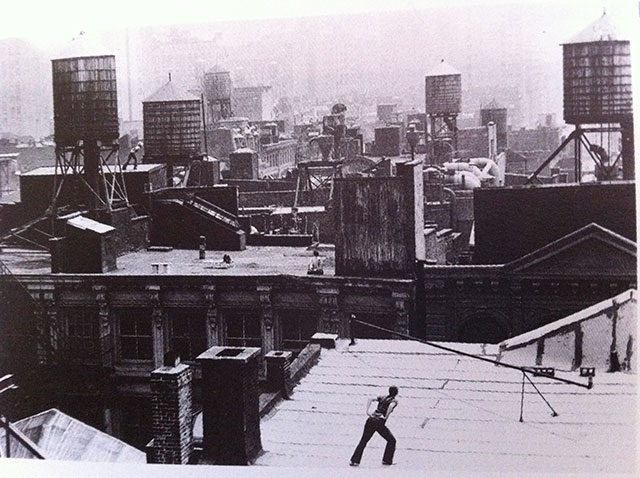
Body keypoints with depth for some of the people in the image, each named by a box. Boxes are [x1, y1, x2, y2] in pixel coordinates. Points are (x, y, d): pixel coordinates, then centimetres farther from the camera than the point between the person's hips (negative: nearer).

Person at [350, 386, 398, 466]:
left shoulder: (382, 397, 19)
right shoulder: (394, 401, 4)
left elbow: (370, 399, 4)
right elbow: (391, 406, -20)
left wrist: (367, 411, -1)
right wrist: (386, 417, -15)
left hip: (371, 420, 5)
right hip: (380, 423, -5)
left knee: (363, 441, 9)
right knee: (391, 440, 14)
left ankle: (355, 461, 2)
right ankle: (387, 460, 13)